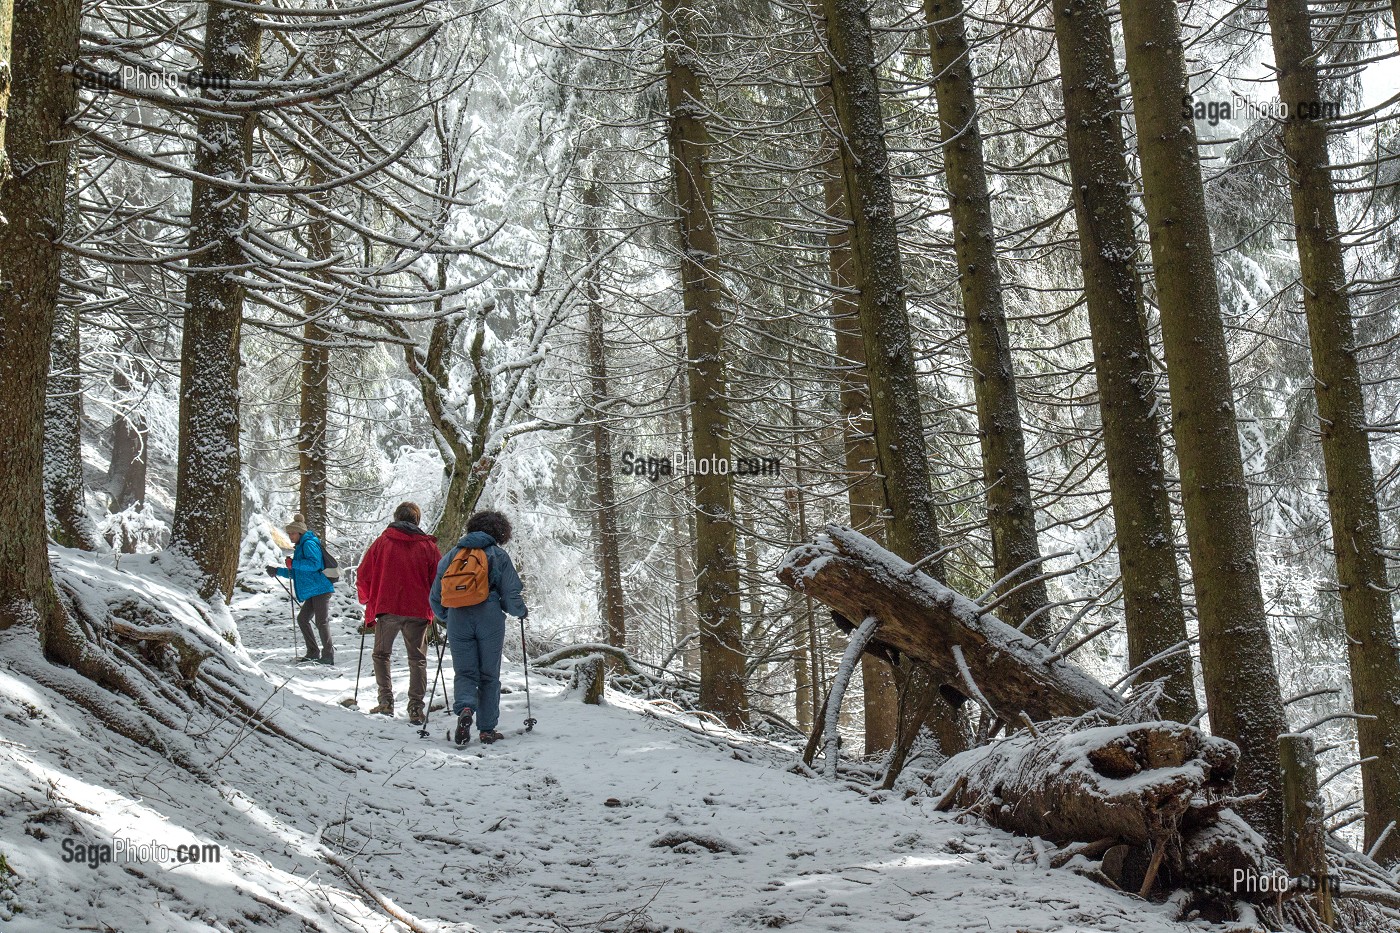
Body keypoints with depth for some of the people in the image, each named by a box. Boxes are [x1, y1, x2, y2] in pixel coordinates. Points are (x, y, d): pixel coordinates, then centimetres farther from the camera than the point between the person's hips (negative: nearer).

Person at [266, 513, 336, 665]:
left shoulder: (309, 544, -9)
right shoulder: (300, 547, 22)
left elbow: (314, 564, -26)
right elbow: (297, 573, 32)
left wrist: (293, 563, -22)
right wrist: (277, 571, 28)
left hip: (321, 589, -11)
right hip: (313, 592, 11)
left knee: (322, 622, -12)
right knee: (302, 619, 13)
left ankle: (328, 655, -10)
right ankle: (313, 653, 18)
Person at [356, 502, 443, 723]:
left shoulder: (382, 542, 4)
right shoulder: (428, 546, 5)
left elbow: (363, 576, 5)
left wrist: (367, 601, 20)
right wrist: (432, 607, 21)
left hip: (386, 608, 0)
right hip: (418, 611, 1)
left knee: (381, 655, 15)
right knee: (417, 659, 9)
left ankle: (386, 701, 3)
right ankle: (416, 708, 2)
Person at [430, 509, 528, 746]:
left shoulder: (454, 553, 13)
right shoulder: (499, 555, 5)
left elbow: (436, 594, 14)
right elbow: (511, 595, 0)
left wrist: (445, 615, 31)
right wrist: (521, 611, 20)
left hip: (458, 620, 2)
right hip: (489, 619, -2)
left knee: (464, 673, 7)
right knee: (489, 675, 9)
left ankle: (465, 709, -22)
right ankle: (487, 729, 10)